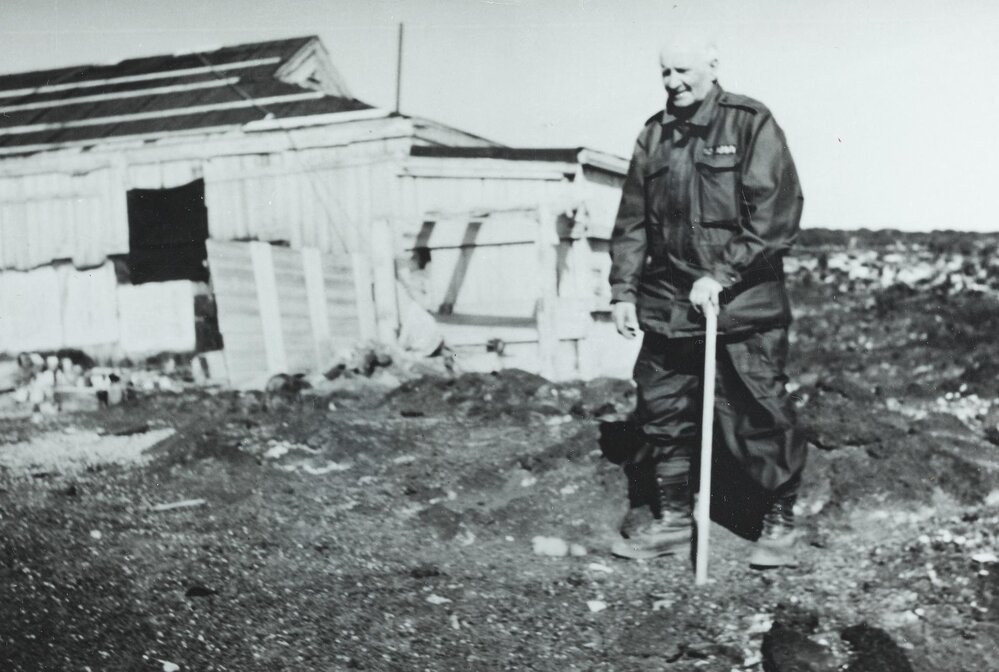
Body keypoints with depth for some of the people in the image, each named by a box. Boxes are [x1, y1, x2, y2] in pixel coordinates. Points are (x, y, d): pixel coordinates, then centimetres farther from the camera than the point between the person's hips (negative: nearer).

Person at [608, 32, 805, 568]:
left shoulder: (752, 124, -6)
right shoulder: (654, 136, 10)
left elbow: (777, 216, -13)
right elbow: (632, 222, 13)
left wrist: (723, 275, -18)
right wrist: (623, 291, 6)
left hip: (745, 306, -5)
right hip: (668, 304, 5)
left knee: (759, 416, 0)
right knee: (662, 412, 10)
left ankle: (779, 521, 19)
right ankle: (671, 518, 26)